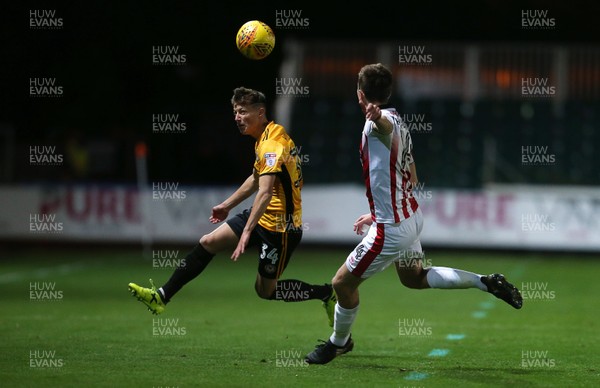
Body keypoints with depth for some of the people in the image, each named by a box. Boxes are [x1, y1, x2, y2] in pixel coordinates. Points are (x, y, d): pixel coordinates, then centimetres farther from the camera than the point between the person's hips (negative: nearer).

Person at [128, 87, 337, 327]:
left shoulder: (272, 145, -23)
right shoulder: (264, 140, 9)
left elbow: (265, 192, -34)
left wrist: (247, 232, -41)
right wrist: (227, 205, 33)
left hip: (279, 227, -9)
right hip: (260, 217, 9)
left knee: (266, 290, -2)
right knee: (208, 243, 2)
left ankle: (327, 294, 14)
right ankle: (162, 296, 5)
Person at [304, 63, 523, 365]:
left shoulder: (379, 123, -21)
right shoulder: (396, 123, 9)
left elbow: (386, 124, -50)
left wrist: (376, 115, -75)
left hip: (391, 229, -9)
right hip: (411, 217, 9)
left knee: (343, 283, 5)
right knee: (414, 278, 29)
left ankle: (339, 342, 26)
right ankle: (486, 283, 22)